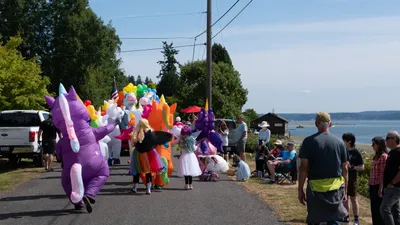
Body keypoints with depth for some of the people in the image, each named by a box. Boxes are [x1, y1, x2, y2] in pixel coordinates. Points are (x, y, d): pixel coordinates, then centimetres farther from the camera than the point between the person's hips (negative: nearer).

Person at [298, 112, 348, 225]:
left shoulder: (309, 141, -4)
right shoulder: (339, 142, 4)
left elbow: (304, 167, -7)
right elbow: (345, 169, 6)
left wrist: (300, 190, -2)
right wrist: (345, 191, 13)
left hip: (315, 187, -2)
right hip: (335, 188, 2)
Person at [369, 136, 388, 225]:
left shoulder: (383, 156, -13)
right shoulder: (376, 156, 14)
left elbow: (383, 174, -16)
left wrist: (380, 189, -18)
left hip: (378, 186, -9)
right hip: (373, 186, 9)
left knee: (379, 209, -2)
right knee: (374, 209, 13)